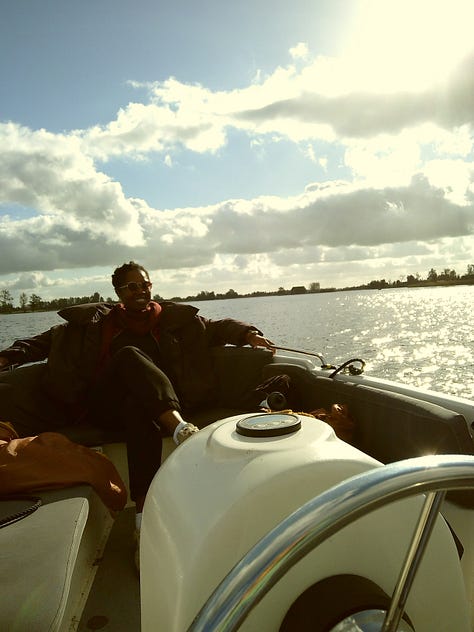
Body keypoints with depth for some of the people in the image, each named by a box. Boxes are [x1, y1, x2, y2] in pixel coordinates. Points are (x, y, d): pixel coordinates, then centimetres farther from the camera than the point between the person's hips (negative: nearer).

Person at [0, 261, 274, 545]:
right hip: (103, 406, 1)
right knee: (130, 355, -28)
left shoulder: (176, 317, 17)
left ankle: (144, 513, -43)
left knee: (140, 408, -37)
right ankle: (181, 428, -44)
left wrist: (248, 333, -10)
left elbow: (218, 327, 8)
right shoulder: (94, 320, 21)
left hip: (145, 404, 0)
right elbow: (49, 339, 18)